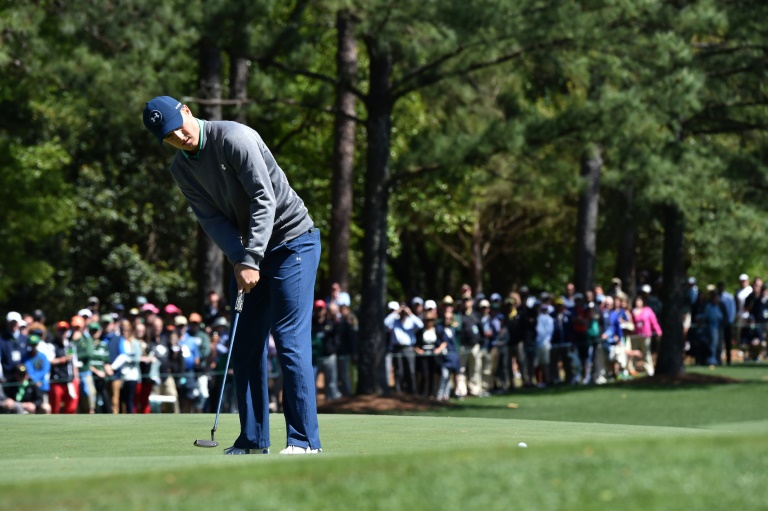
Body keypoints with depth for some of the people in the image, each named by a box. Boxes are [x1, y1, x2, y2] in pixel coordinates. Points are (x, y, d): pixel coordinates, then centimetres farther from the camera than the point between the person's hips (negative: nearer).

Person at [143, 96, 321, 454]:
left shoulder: (234, 138, -19)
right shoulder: (181, 169, 4)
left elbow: (264, 199, -23)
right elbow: (213, 219, -2)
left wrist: (252, 259, -26)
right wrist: (239, 260, -18)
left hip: (292, 240, -8)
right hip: (249, 251, 8)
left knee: (290, 340, -13)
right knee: (247, 344, 5)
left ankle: (304, 440, -14)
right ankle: (253, 440, 11)